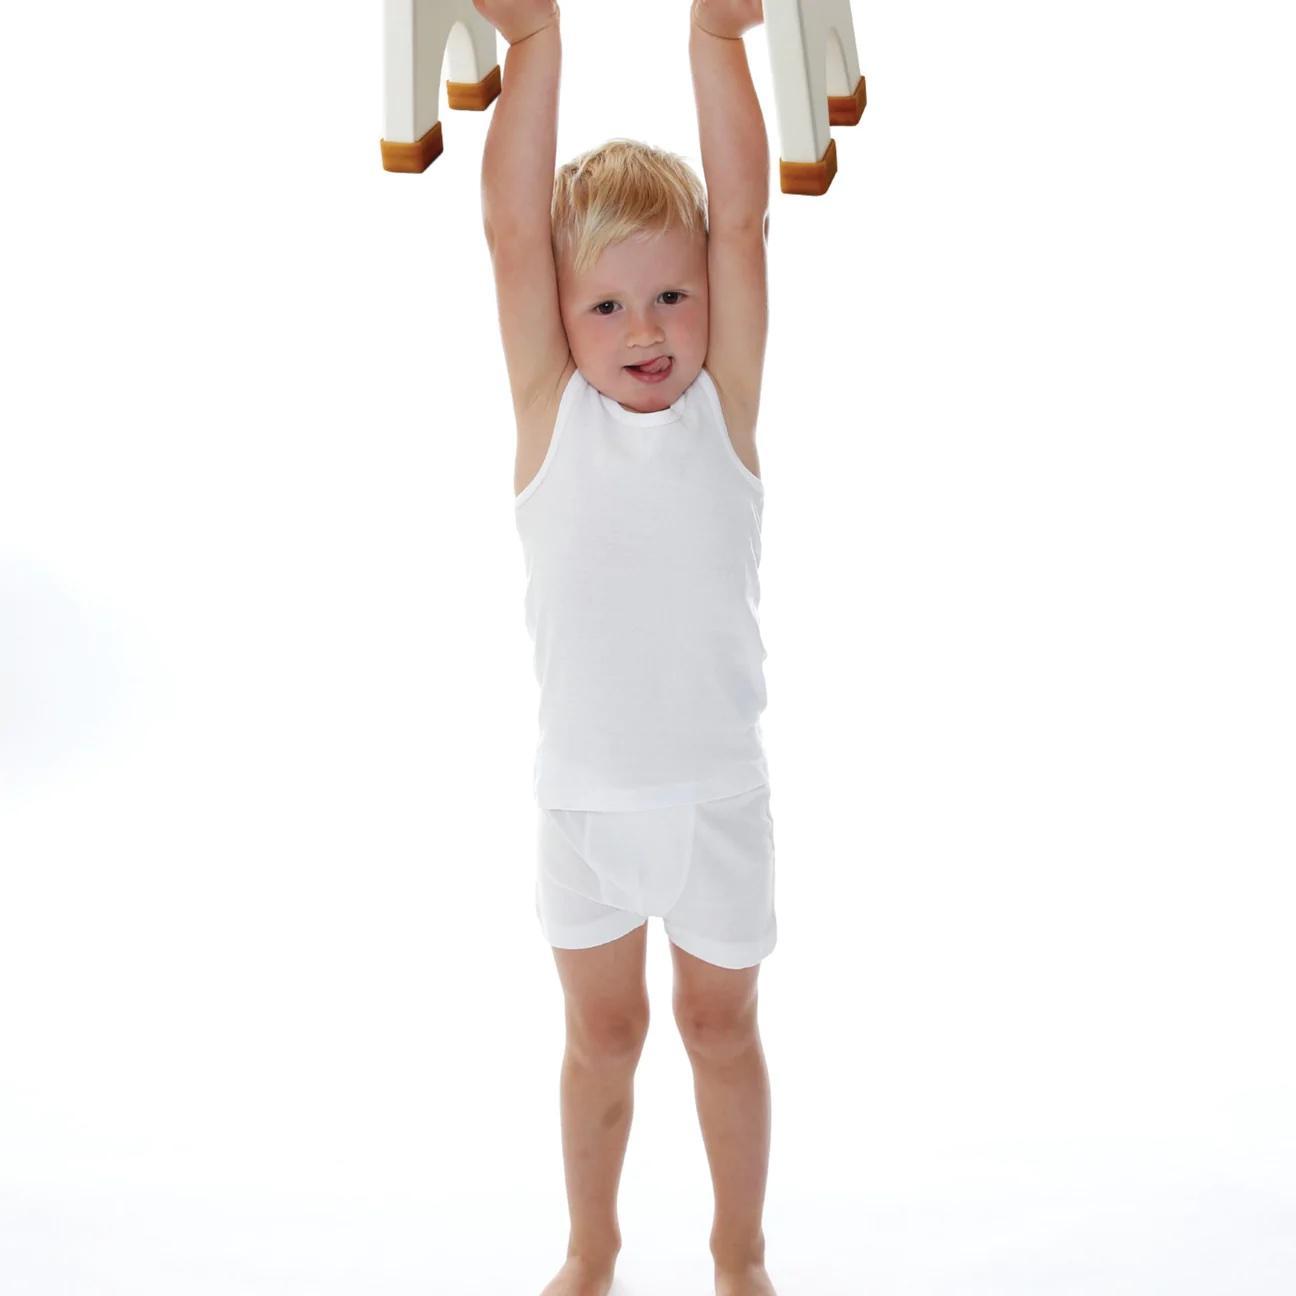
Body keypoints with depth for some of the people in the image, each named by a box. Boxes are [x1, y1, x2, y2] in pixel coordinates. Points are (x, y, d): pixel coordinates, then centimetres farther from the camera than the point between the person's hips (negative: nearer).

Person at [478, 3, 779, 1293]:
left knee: (720, 1026, 17)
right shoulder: (552, 414, -7)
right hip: (583, 795, 1)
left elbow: (742, 217, -15)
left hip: (718, 792, 0)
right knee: (602, 1033, 18)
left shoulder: (723, 407, -7)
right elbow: (512, 228, -15)